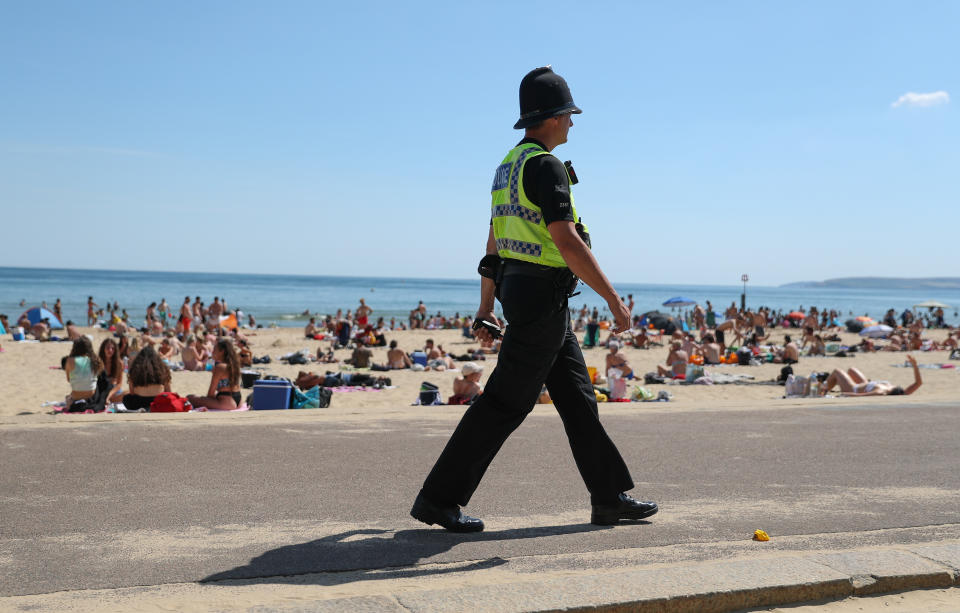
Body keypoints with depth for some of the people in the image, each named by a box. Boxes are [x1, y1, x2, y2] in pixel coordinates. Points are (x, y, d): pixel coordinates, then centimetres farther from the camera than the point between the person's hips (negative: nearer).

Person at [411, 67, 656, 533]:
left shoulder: (508, 166, 15)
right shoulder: (545, 165, -16)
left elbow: (493, 242, 18)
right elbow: (566, 240, -24)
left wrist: (486, 307, 22)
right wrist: (614, 299, -22)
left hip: (519, 290, 10)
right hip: (541, 297, -10)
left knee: (578, 398, 13)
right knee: (505, 403, -5)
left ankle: (610, 498, 20)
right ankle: (438, 498, 2)